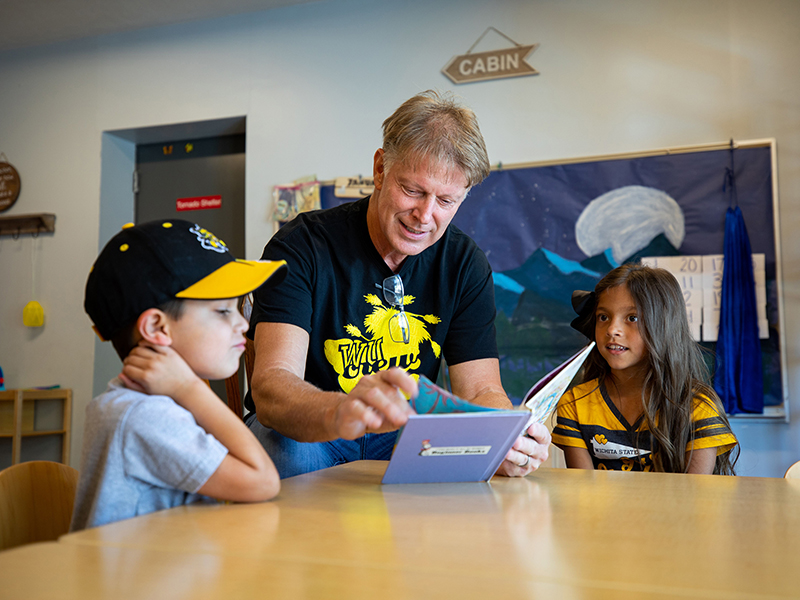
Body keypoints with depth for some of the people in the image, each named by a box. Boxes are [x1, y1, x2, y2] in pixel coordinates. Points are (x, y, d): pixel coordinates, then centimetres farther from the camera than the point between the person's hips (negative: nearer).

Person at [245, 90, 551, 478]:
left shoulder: (465, 266, -4)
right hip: (302, 432, -3)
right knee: (290, 454, -36)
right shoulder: (302, 247, -17)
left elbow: (480, 390, -9)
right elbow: (270, 387, -30)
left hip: (402, 437, 4)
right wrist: (338, 413, -54)